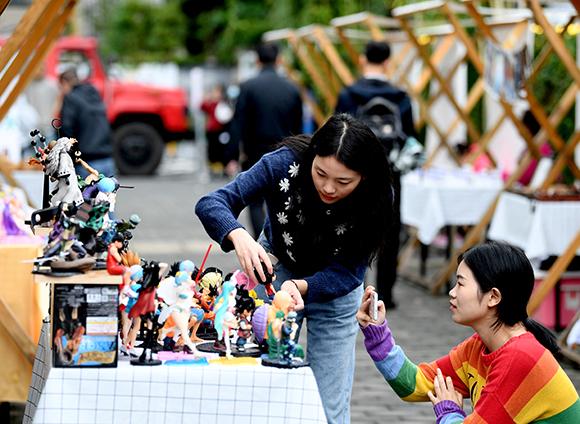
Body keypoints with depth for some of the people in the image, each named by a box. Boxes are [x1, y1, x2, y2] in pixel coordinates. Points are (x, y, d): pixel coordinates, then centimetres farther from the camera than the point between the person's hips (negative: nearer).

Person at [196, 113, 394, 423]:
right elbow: (210, 204, -33)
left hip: (334, 289, 0)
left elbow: (347, 273, -26)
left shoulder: (376, 200, -28)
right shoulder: (285, 164, -30)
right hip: (275, 268, 0)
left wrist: (300, 287, -45)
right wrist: (239, 236, -54)